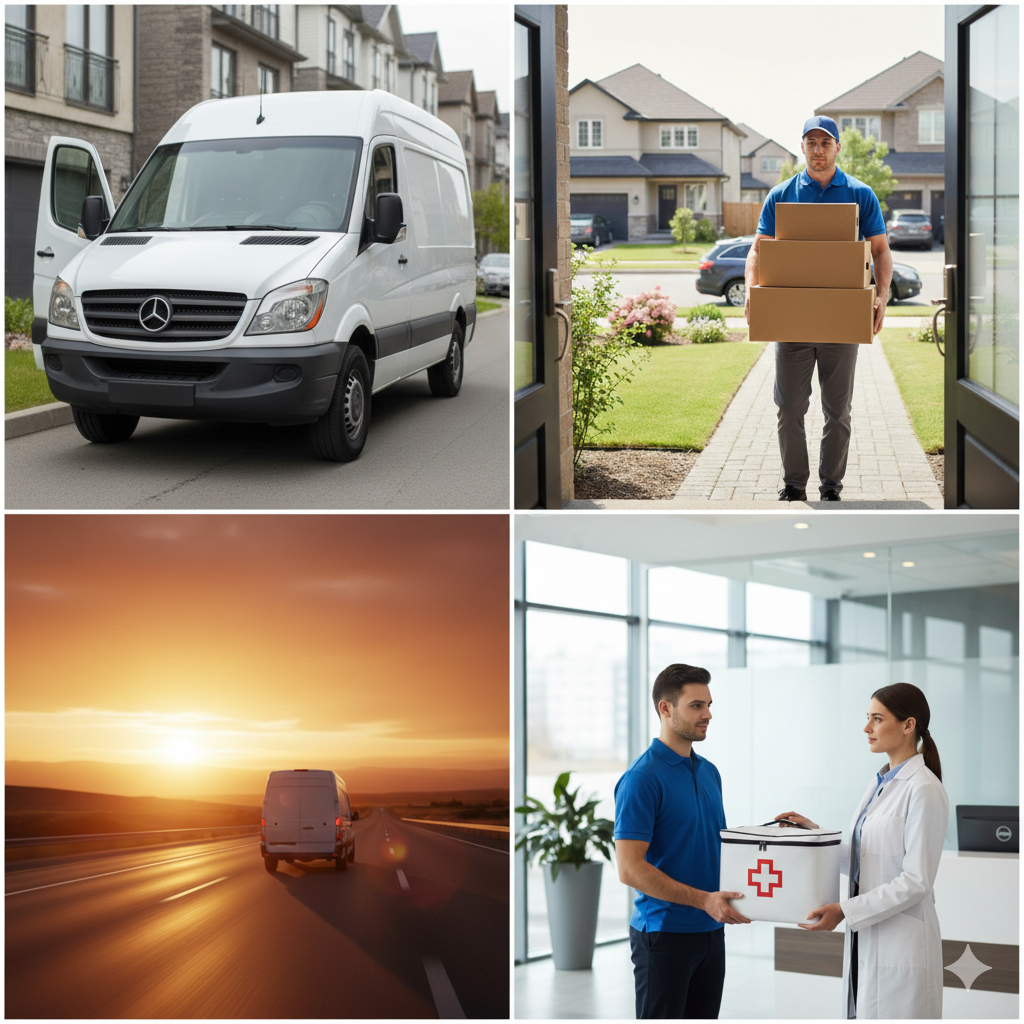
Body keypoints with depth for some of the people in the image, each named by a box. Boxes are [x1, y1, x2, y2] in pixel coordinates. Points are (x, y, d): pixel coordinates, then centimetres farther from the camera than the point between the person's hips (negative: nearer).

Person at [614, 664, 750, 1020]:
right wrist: (704, 899, -25)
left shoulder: (709, 772, 12)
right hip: (664, 933, -8)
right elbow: (630, 868, -20)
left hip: (710, 932, 8)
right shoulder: (642, 778, -15)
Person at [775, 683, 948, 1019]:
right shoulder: (879, 784, 13)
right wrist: (812, 831, 9)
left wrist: (845, 910, -20)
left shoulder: (923, 790, -14)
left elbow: (916, 881, -18)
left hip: (900, 942, -8)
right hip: (866, 938, 8)